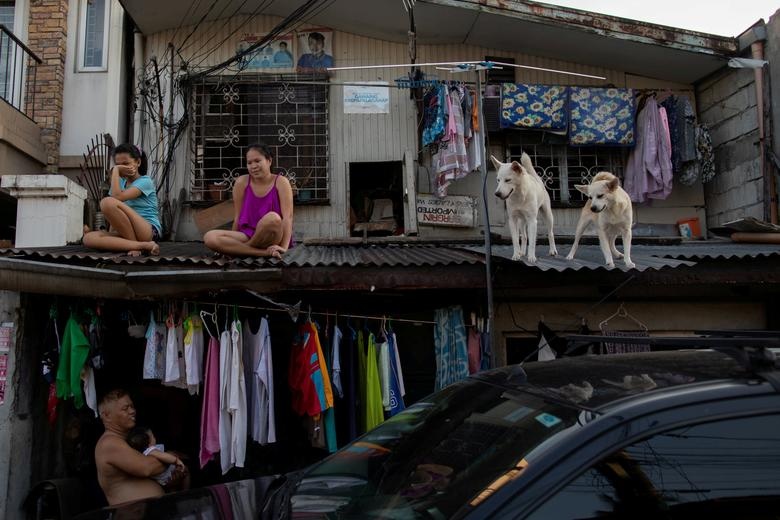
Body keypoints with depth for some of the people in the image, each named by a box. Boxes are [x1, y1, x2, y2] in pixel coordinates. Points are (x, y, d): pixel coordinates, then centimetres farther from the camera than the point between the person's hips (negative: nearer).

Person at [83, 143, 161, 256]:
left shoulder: (145, 181, -1)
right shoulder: (121, 182, 20)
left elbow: (117, 197, -17)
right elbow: (114, 214, 13)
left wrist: (115, 170, -6)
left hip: (148, 231, -7)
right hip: (125, 232, 7)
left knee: (107, 202, -27)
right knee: (88, 238, -20)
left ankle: (135, 245, -17)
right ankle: (143, 245, -28)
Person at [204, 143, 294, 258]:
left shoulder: (280, 182, -2)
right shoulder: (242, 182, 5)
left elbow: (287, 216, -11)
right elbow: (237, 217, 7)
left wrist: (284, 247, -23)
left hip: (272, 238, -3)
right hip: (248, 235, 3)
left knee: (273, 218, -38)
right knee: (210, 237, -23)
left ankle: (241, 248, -11)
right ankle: (265, 252, -27)